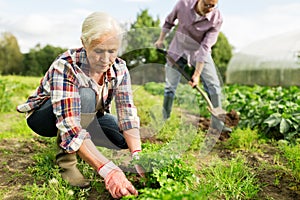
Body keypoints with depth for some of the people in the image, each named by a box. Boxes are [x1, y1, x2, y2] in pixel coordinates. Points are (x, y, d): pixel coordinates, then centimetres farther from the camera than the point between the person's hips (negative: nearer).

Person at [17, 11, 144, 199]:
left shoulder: (119, 68, -19)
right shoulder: (65, 67, -35)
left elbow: (128, 114, -24)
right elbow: (69, 126, -44)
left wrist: (138, 156, -39)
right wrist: (107, 169, -54)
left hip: (87, 117, 6)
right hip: (45, 117, -5)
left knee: (127, 138, -15)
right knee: (85, 96, -36)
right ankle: (67, 159, -17)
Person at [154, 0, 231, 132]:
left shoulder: (216, 19, -24)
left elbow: (205, 47, -26)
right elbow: (169, 21, 0)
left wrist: (197, 74, -27)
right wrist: (161, 40, 7)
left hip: (200, 53, 0)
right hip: (177, 50, 1)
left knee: (214, 85, -9)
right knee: (170, 87, 4)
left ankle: (217, 124, 1)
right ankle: (164, 121, 20)